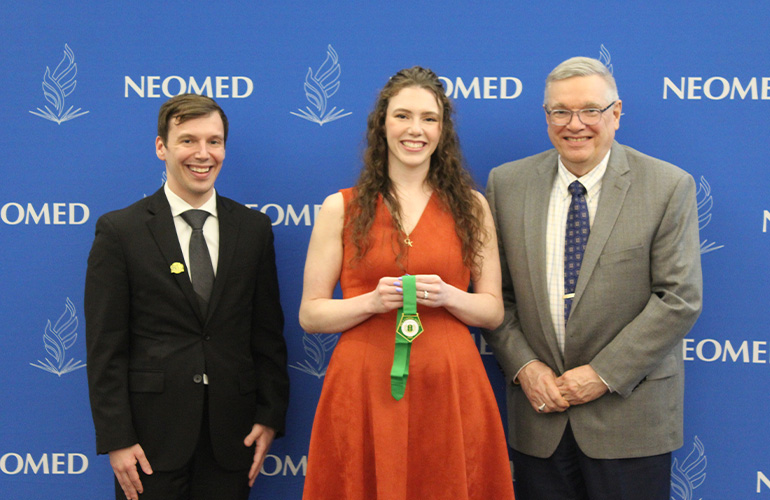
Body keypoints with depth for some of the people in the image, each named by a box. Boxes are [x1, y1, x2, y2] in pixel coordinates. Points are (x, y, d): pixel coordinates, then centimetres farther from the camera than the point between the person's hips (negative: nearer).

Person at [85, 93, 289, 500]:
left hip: (232, 432, 3)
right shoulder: (120, 230, -2)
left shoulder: (254, 228, 7)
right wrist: (116, 439, -8)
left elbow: (268, 333, 8)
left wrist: (270, 417, 3)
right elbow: (105, 348, -4)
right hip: (153, 433, -2)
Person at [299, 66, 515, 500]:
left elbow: (494, 311, 9)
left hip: (449, 389, 1)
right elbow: (310, 314, 2)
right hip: (363, 388, -1)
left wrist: (447, 296, -11)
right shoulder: (341, 208, 4)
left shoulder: (471, 206, 8)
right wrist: (373, 301, -14)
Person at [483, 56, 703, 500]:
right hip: (539, 413, 2)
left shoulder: (669, 187, -5)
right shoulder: (507, 183, 4)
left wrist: (604, 373, -12)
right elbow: (494, 291, 5)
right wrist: (523, 366, -8)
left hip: (629, 413, -2)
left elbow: (680, 298, -9)